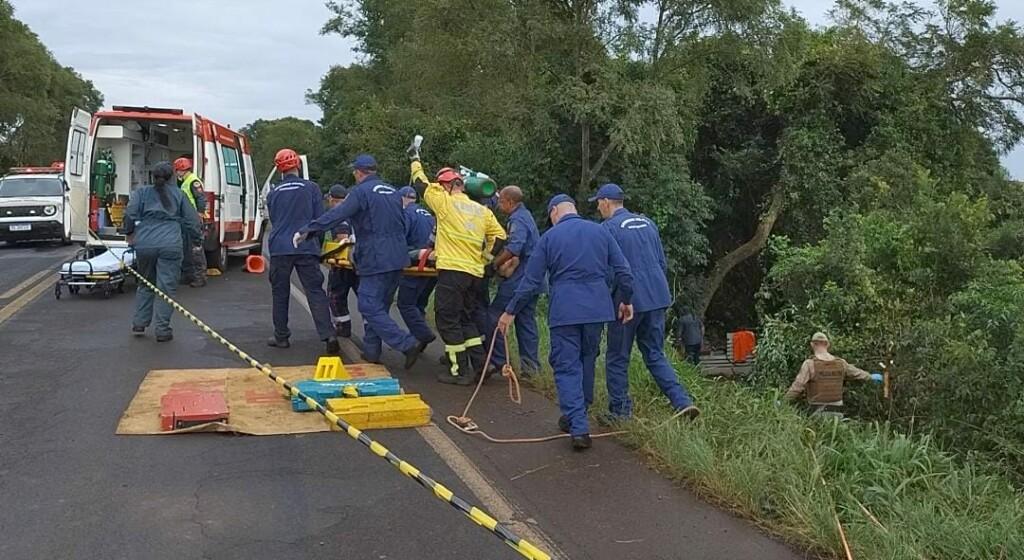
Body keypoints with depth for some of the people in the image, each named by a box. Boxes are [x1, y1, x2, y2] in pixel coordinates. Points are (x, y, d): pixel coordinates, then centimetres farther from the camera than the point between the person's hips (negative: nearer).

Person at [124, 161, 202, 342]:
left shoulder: (141, 192, 11)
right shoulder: (178, 194, 11)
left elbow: (130, 213, -3)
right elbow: (192, 220, 9)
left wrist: (129, 233, 9)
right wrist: (194, 234, 24)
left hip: (144, 244, 2)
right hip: (171, 245, -2)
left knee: (145, 285, 19)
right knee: (166, 288, 1)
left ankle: (139, 324, 22)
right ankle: (162, 330, 1)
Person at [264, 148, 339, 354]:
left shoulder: (273, 193, 7)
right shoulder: (311, 188, -1)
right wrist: (317, 244, 16)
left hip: (280, 248, 2)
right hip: (306, 248, -2)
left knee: (280, 293, 12)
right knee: (315, 291, -2)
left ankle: (281, 337, 17)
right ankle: (328, 336, -13)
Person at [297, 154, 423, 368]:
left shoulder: (361, 192, -9)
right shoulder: (392, 191, 16)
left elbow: (337, 215, -17)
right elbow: (403, 224, 23)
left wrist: (307, 230, -13)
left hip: (376, 260, -8)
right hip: (397, 258, 8)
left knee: (371, 308, -6)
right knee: (378, 306, 16)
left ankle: (408, 344, -15)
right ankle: (371, 351, 21)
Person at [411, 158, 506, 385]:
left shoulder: (446, 202, -2)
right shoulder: (482, 210, 14)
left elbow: (422, 184, 10)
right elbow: (499, 236, 13)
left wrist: (415, 161, 27)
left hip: (452, 270, -6)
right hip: (476, 273, 7)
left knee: (447, 320, 1)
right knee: (467, 318, 19)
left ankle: (460, 371, 2)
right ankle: (481, 364, 14)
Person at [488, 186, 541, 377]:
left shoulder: (518, 220, -14)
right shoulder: (526, 216, 18)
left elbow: (514, 248, -27)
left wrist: (495, 263, -16)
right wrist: (502, 260, 11)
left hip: (517, 280, -10)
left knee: (495, 317, -1)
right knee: (526, 320, 11)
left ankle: (497, 361, 3)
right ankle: (530, 364, 12)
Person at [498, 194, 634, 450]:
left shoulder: (549, 237, 1)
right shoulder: (600, 232, 8)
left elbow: (531, 281, 0)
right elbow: (623, 271, 7)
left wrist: (510, 311, 8)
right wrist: (626, 301, 20)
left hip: (564, 311, -3)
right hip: (597, 309, 3)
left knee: (567, 367, 0)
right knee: (587, 361, 20)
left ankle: (579, 428, -8)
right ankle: (579, 415, 34)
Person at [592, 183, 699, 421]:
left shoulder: (609, 228, -8)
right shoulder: (647, 223, 13)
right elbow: (663, 263, 18)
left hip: (627, 300, -6)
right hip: (657, 298, 7)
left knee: (617, 359, 7)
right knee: (655, 355, 14)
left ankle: (620, 411, 13)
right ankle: (683, 401, 1)